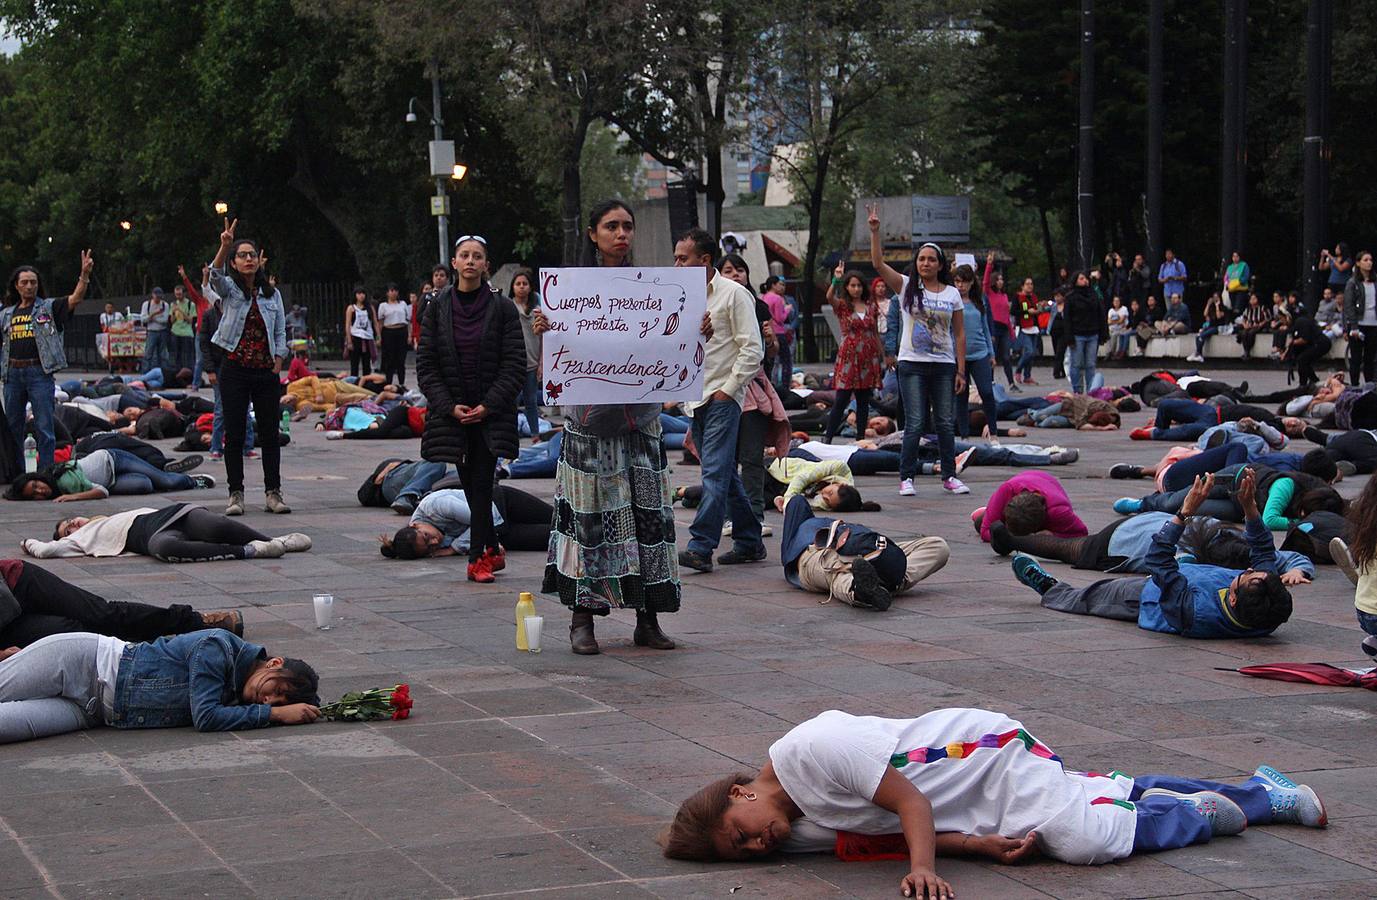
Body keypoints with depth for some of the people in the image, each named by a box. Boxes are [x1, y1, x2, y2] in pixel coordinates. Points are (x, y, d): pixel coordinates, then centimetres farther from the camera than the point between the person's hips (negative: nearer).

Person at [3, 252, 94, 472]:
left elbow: (75, 299, -11)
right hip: (13, 373, 4)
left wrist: (85, 274, -26)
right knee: (12, 427, 11)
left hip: (39, 372, -4)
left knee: (44, 427, -6)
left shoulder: (48, 308, 4)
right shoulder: (6, 314, 16)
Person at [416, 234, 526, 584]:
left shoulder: (502, 308, -3)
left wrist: (487, 406, -12)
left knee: (481, 483, -6)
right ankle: (492, 548, 21)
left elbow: (515, 365, -4)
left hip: (492, 413, -2)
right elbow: (426, 364, 2)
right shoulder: (438, 308, 2)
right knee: (469, 483, 8)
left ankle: (478, 558, -3)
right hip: (452, 410, 2)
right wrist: (450, 406, -9)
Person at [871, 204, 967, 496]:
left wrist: (961, 370, 3)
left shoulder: (952, 294, 7)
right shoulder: (907, 287, 2)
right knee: (915, 424, -5)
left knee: (946, 423, 6)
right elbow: (878, 263, -9)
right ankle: (906, 478, 1)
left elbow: (959, 334, 8)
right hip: (912, 364, -2)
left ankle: (949, 477, 14)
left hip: (944, 366, 2)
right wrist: (874, 231, -19)